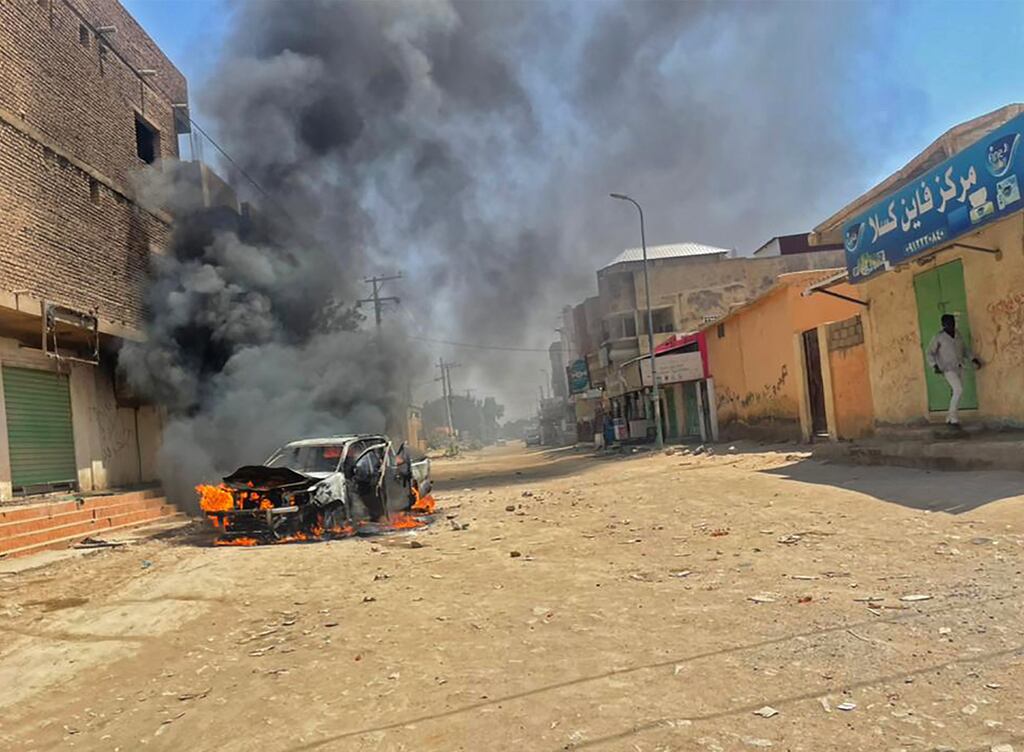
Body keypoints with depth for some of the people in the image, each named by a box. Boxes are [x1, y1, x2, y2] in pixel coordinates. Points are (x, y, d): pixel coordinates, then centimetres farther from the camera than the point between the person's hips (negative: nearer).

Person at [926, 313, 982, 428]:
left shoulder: (958, 334, 7)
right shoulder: (938, 337, -10)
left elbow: (965, 349, 18)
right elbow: (930, 353, -8)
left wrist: (974, 360, 9)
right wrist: (935, 366, -20)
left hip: (959, 367, 7)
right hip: (948, 369, -6)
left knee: (958, 392, 7)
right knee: (959, 390, -18)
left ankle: (950, 418, 19)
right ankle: (954, 418, -7)